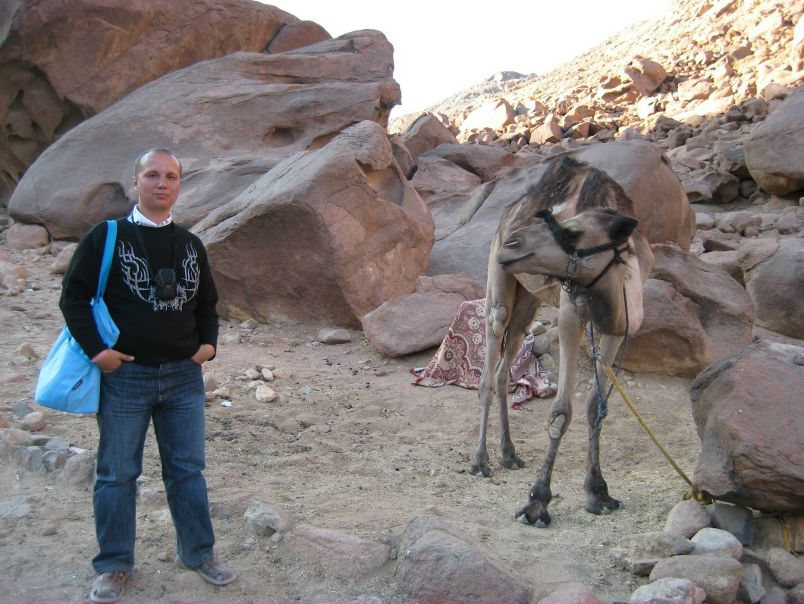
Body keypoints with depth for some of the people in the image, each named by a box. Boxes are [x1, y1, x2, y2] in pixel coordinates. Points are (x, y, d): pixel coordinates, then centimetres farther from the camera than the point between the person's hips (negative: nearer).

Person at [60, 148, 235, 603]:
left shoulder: (190, 244, 9)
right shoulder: (107, 237, -4)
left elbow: (207, 301, 19)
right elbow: (74, 296, -3)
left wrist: (208, 342, 2)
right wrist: (95, 348, -12)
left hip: (184, 376, 4)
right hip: (124, 375, -3)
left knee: (188, 468, 12)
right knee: (117, 474, 7)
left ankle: (198, 552, 28)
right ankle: (114, 566, 22)